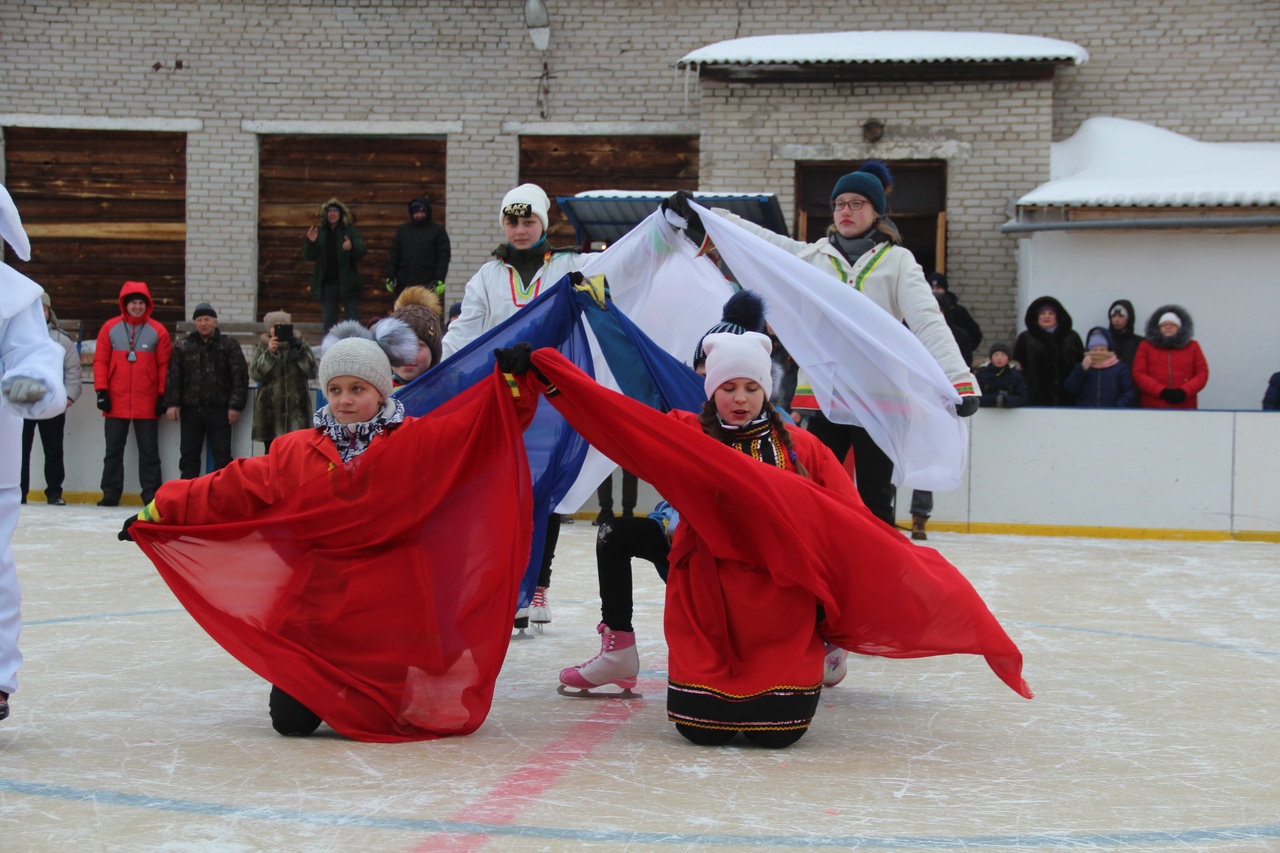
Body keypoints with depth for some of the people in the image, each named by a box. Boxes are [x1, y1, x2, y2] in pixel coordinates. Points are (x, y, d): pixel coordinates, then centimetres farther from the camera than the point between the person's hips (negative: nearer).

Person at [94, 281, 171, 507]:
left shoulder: (157, 331, 2)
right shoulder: (110, 328, 3)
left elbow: (164, 365, 3)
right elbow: (100, 360, 3)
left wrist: (163, 395, -1)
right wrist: (101, 391, -4)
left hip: (147, 403, -1)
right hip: (116, 402, 1)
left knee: (149, 450, 3)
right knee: (113, 449, 7)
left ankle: (151, 494, 8)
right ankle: (111, 493, 13)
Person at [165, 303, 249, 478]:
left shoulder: (229, 345, 2)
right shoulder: (183, 347, 8)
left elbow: (240, 377, -2)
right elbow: (174, 377, 4)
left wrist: (236, 405, -9)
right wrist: (172, 403, -6)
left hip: (219, 411, -2)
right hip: (191, 411, 2)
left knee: (222, 455, 0)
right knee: (189, 455, 6)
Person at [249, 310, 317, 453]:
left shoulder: (299, 346, 8)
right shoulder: (262, 348, 8)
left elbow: (312, 372, -4)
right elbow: (254, 374, -6)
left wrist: (299, 349, -12)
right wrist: (269, 353, -15)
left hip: (297, 409, -1)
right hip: (270, 409, 1)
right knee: (271, 451, 6)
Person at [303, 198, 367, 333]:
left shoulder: (351, 231, 2)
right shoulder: (319, 232, 8)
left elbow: (362, 251, -9)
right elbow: (309, 256, 5)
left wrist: (352, 247, -31)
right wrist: (310, 242, -15)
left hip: (347, 282, -2)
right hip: (327, 283, 3)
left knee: (353, 321, -1)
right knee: (328, 322, 7)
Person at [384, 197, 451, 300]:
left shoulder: (438, 231, 4)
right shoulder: (403, 230, 14)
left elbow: (443, 257, -1)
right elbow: (393, 255, 13)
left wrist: (439, 280, -11)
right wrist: (390, 277, 4)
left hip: (427, 285, -3)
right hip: (404, 285, 3)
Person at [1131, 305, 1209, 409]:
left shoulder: (1192, 347, 12)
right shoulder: (1146, 346, 9)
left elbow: (1202, 373, 5)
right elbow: (1139, 374, 0)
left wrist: (1184, 392, -13)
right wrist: (1162, 391, -15)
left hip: (1184, 412, 0)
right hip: (1153, 410, 0)